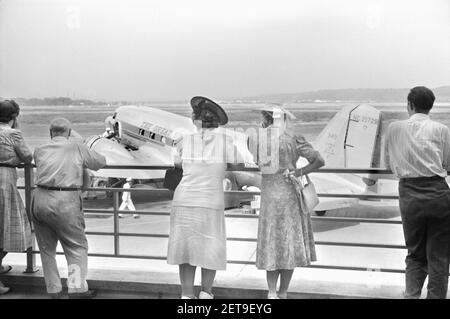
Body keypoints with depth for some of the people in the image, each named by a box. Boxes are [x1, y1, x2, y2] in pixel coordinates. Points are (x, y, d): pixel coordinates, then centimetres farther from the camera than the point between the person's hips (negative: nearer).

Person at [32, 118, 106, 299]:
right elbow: (101, 162, 14)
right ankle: (76, 288, -3)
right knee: (77, 246, 7)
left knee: (47, 248, 14)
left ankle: (53, 290, 18)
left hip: (40, 200, 3)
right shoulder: (78, 148, 5)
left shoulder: (40, 151, 10)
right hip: (65, 202, -3)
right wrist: (84, 162, 34)